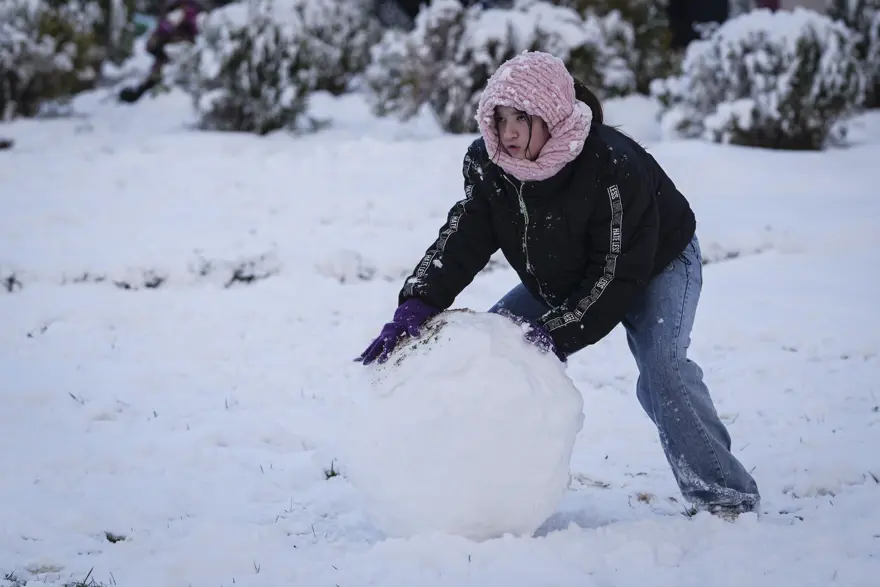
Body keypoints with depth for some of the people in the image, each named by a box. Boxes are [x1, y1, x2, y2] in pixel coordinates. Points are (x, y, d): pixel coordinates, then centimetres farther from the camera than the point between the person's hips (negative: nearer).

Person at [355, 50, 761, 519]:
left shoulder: (612, 167, -38)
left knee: (661, 365, -28)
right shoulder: (488, 164, -20)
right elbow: (461, 240, -22)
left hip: (656, 266, -6)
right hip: (560, 280, 7)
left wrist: (553, 334, -41)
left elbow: (617, 276, -34)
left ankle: (726, 497, -17)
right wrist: (415, 306, -39)